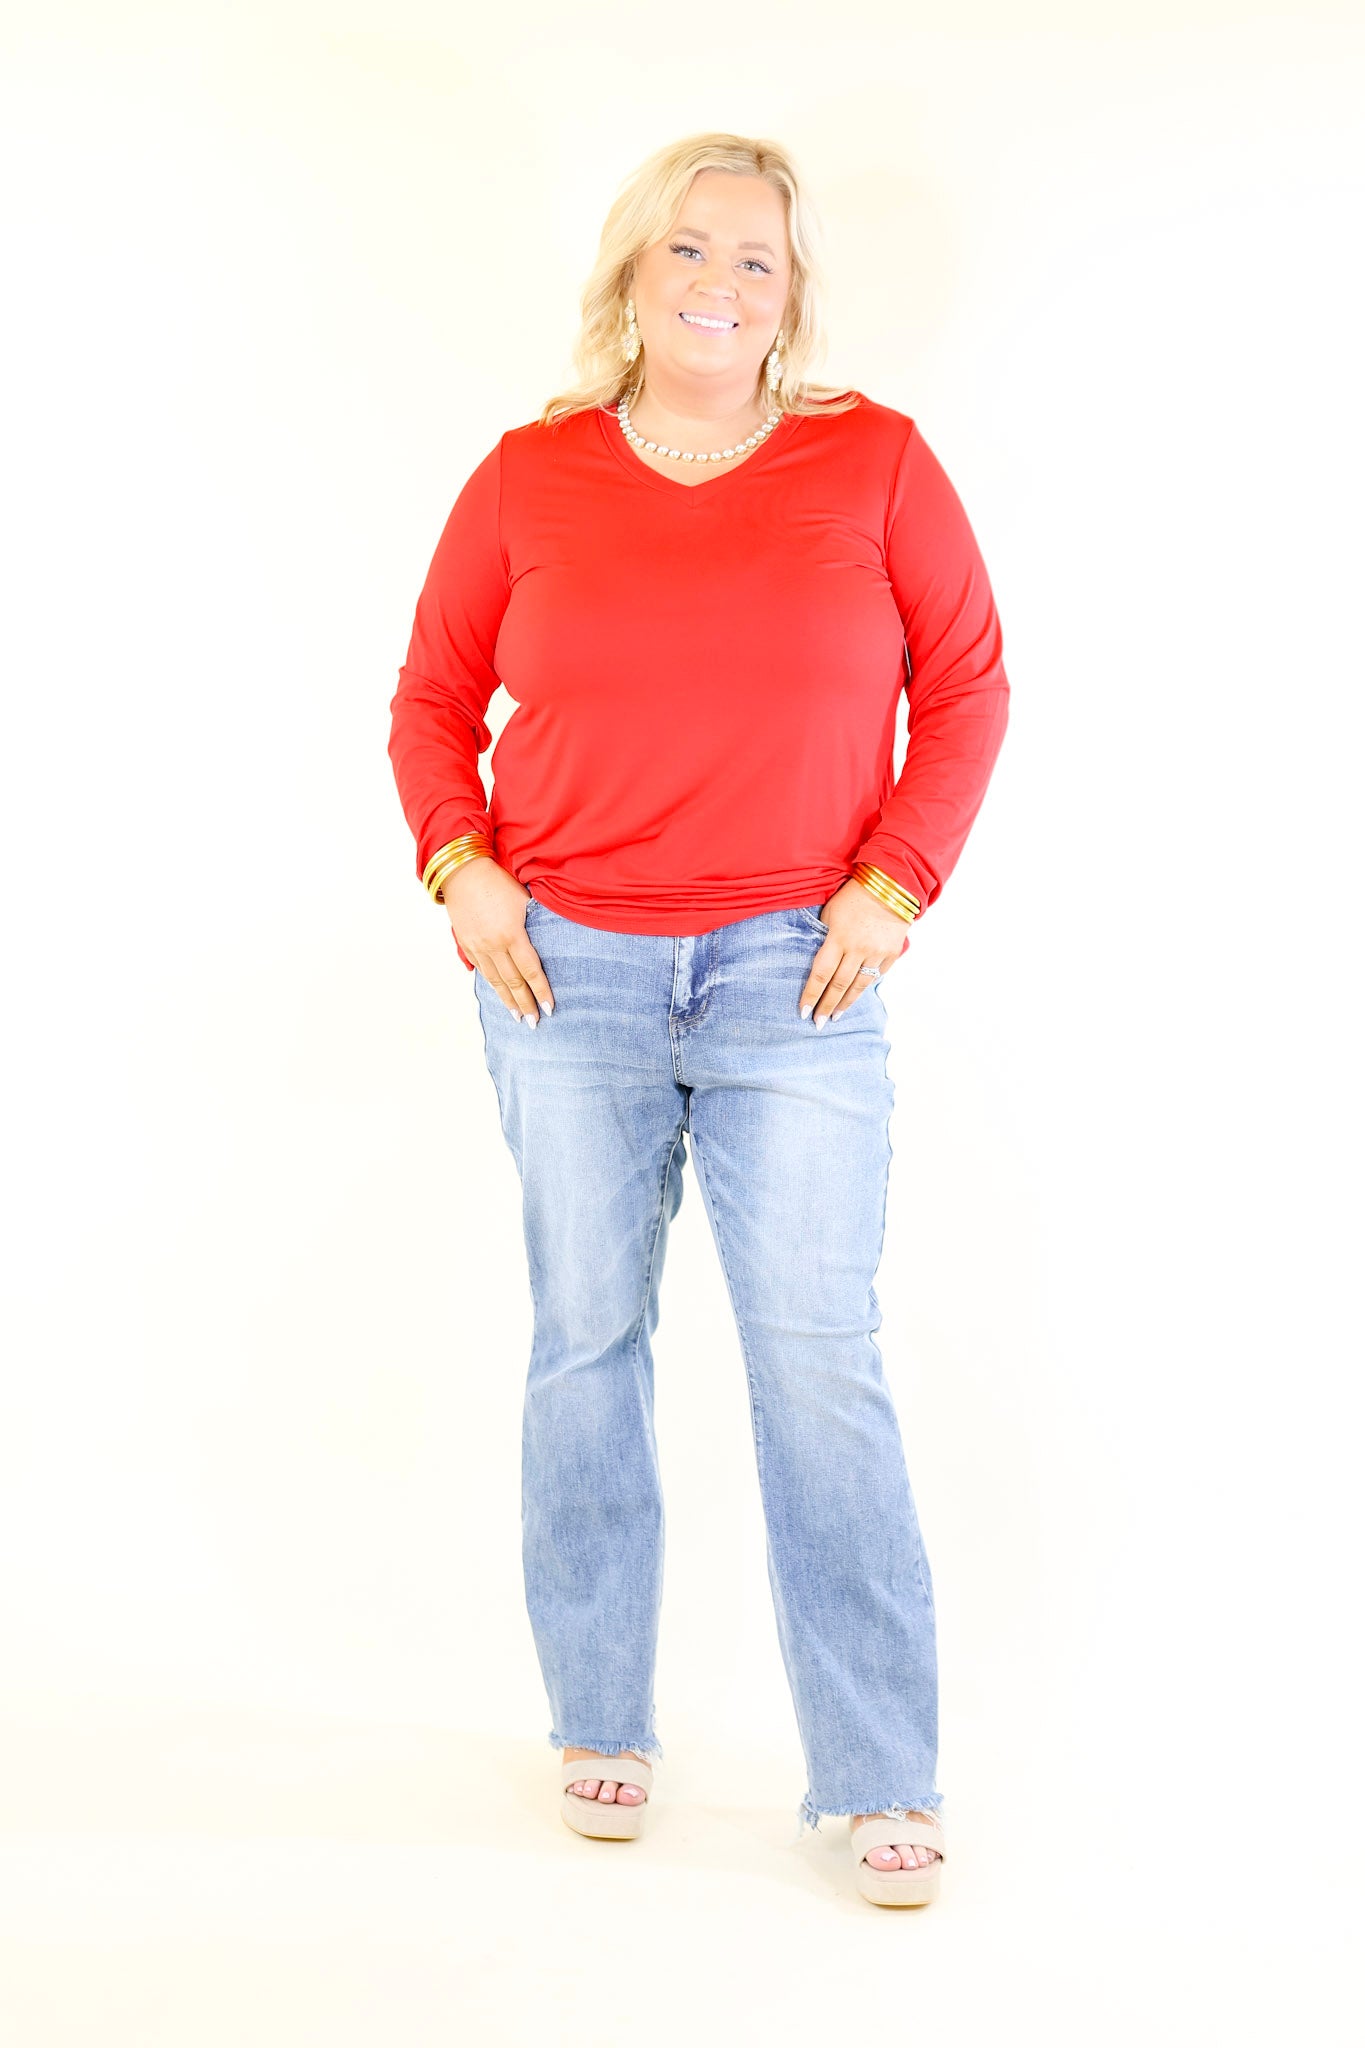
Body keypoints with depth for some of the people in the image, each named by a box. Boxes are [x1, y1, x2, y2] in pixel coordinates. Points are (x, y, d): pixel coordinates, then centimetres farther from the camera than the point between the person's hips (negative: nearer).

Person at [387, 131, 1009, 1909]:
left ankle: (879, 1780, 7)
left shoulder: (876, 462, 1)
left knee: (822, 1362, -3)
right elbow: (434, 695, 13)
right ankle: (602, 1728, 24)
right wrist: (460, 867, -2)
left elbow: (967, 687, 5)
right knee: (588, 1343, 8)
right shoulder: (529, 479, 3)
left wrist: (896, 884, -5)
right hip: (565, 966, 2)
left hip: (793, 971, -1)